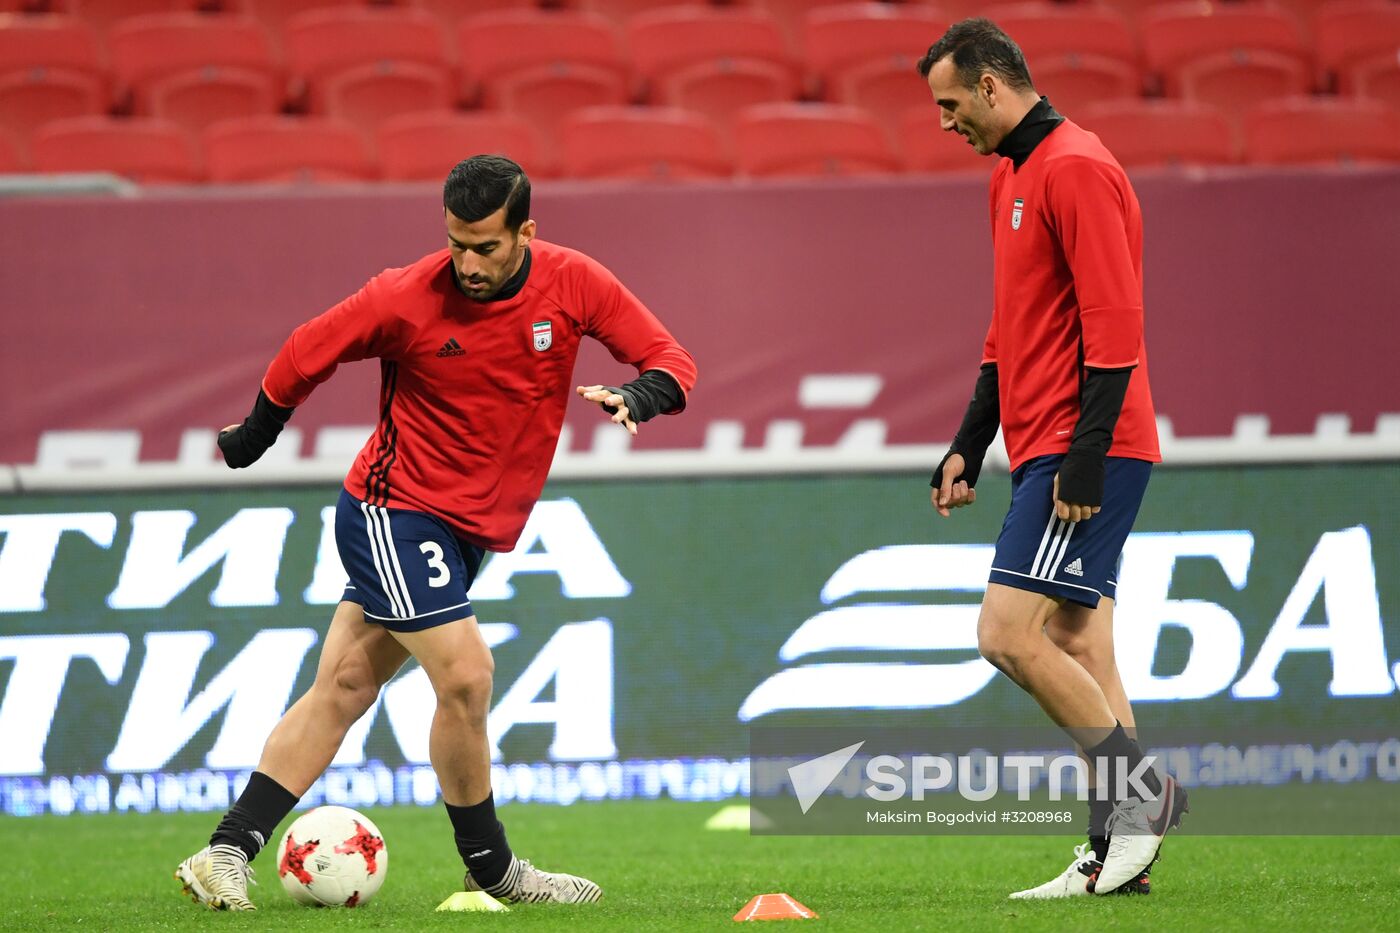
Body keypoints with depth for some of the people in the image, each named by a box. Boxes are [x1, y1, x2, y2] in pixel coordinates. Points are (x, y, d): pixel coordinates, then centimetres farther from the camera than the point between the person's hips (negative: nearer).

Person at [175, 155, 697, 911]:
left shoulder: (573, 284, -7)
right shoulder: (406, 299, -16)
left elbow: (671, 362, -5)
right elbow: (306, 353, 0)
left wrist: (634, 398, -26)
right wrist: (255, 435, 11)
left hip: (467, 531, 5)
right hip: (394, 511, -5)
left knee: (344, 690, 3)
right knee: (465, 675, -14)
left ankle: (227, 853, 4)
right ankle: (491, 867, 3)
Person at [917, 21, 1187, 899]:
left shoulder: (1076, 169, -14)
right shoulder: (1014, 173, 18)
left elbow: (1114, 325, -19)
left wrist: (1085, 458, -23)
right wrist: (968, 446, 22)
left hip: (1081, 455, -10)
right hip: (1046, 452, 10)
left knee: (1011, 633, -15)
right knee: (1074, 646, 7)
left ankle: (1140, 791, -5)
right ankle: (1117, 853, 9)